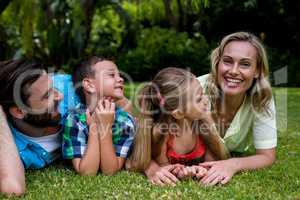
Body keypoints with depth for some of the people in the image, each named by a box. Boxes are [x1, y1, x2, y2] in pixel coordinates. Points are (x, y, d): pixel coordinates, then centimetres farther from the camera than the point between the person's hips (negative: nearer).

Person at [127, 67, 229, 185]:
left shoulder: (205, 121, -25)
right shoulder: (160, 132, -33)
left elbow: (211, 161, -14)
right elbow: (162, 165, -17)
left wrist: (203, 170, -36)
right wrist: (176, 171, -38)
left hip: (194, 172, 4)